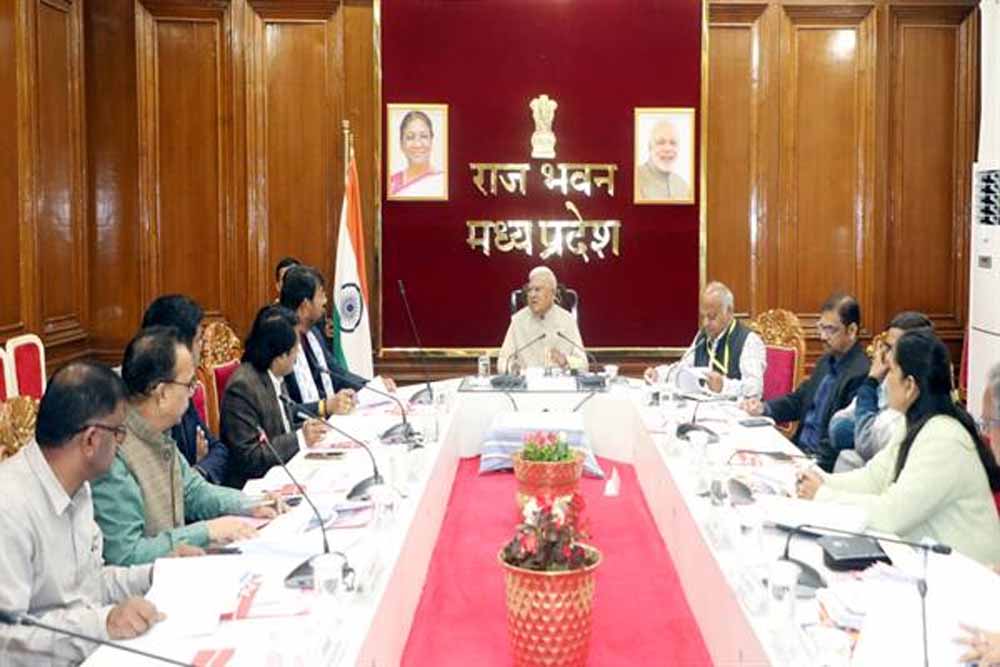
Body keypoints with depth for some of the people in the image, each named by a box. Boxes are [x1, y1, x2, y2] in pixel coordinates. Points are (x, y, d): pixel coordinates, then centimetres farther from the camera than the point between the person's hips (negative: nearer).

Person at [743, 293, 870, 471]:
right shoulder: (826, 361, 12)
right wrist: (764, 408, 4)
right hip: (799, 448, 8)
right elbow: (799, 399, 21)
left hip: (822, 462, -8)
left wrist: (814, 459, -25)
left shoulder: (861, 374, -17)